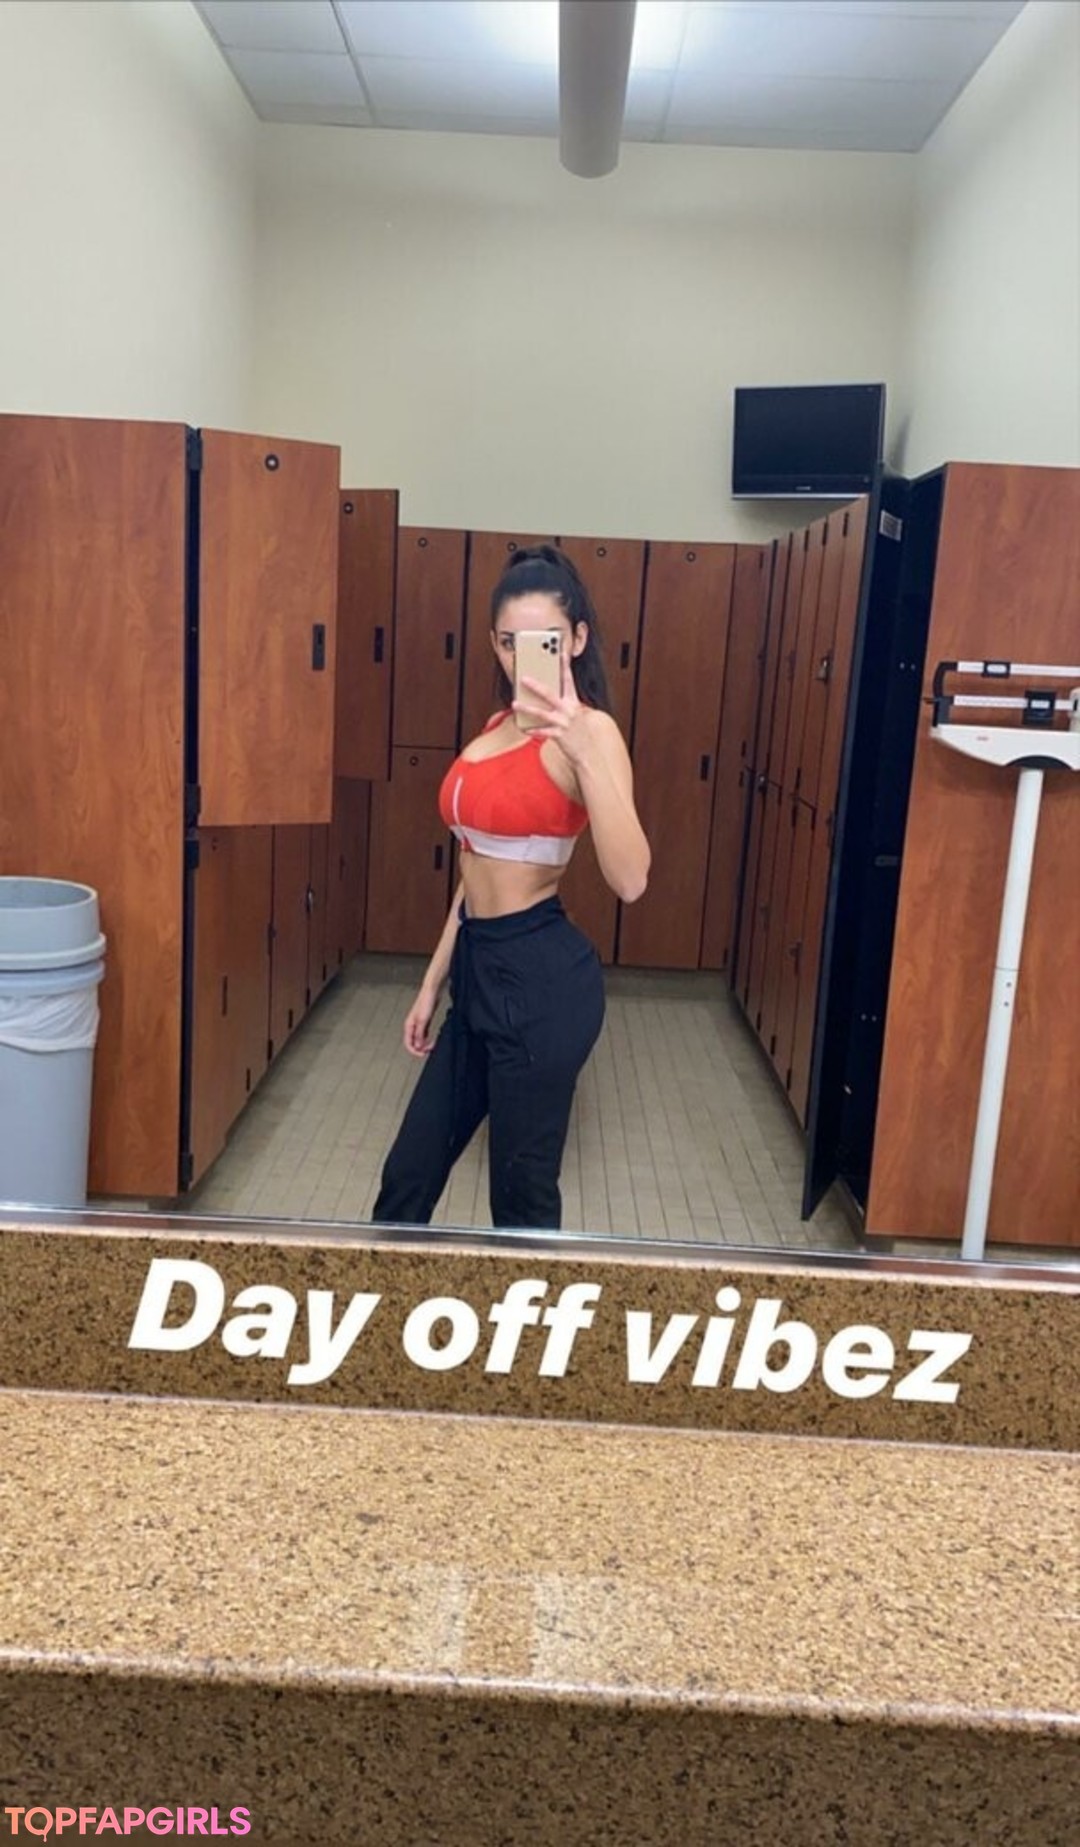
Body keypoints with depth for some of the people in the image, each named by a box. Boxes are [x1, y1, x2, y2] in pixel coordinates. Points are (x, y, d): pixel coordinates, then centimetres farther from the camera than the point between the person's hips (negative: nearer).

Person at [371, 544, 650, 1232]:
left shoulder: (587, 730, -14)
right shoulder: (500, 725, 12)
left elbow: (630, 881, -29)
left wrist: (584, 751, -39)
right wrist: (434, 982, 18)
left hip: (541, 977, -8)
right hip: (483, 970, 9)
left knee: (523, 1193, 8)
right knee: (409, 1175, 19)